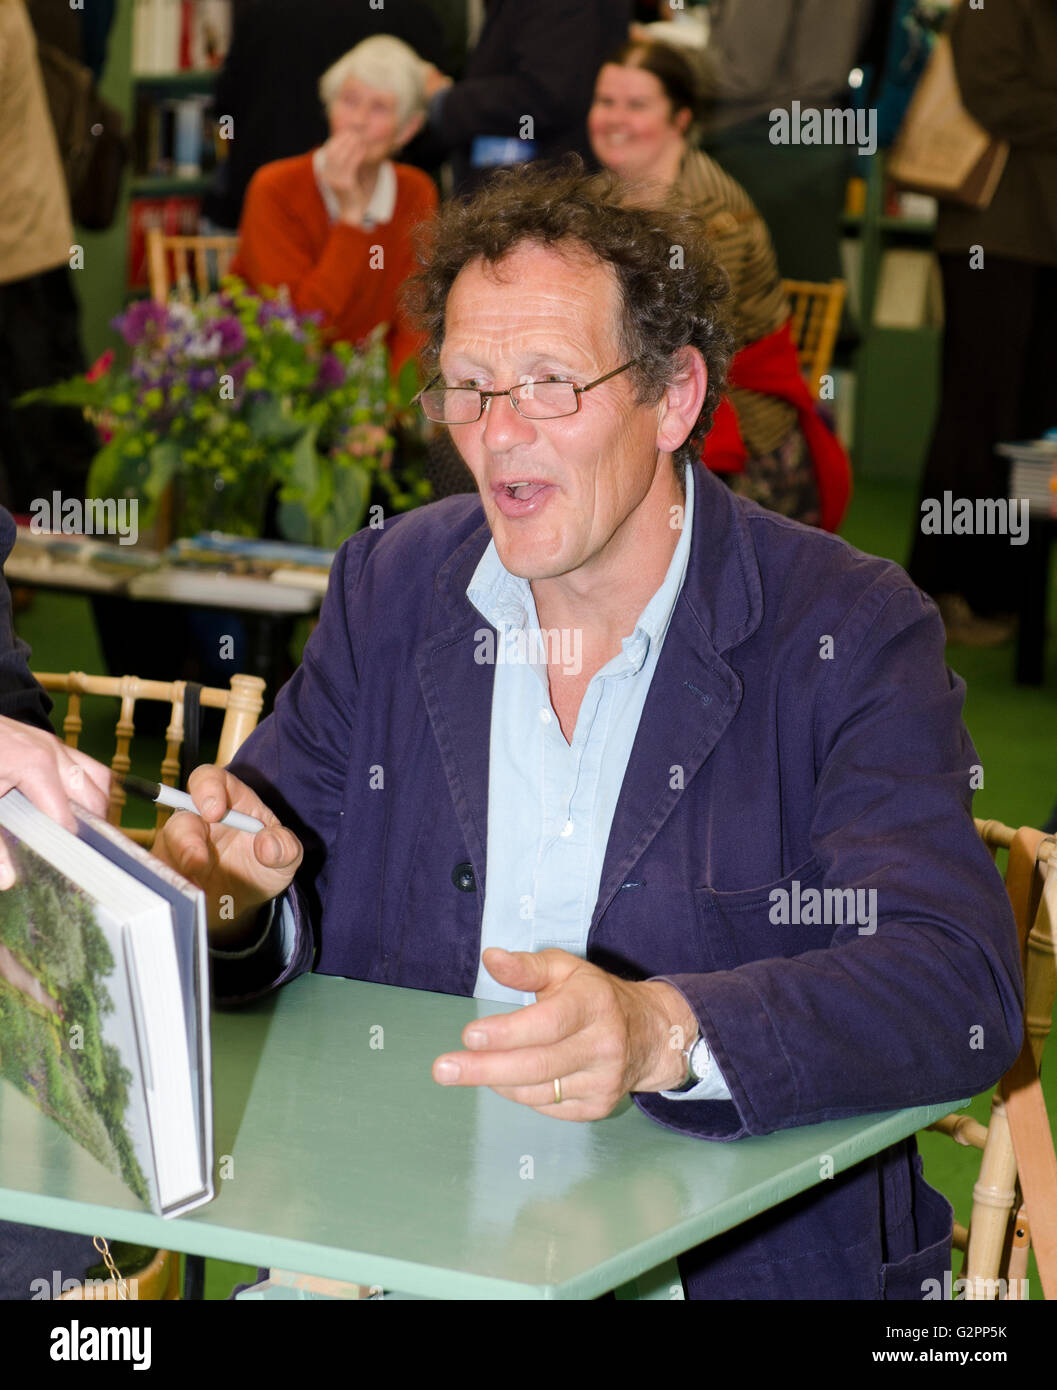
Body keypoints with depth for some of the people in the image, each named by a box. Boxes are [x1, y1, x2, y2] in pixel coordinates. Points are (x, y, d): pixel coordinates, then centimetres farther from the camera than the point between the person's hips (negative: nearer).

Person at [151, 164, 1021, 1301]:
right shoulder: (388, 588, 6)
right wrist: (233, 897, -13)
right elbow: (282, 931, 13)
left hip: (742, 1259, -4)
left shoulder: (850, 633, -8)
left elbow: (963, 989, -20)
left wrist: (664, 1033, -36)